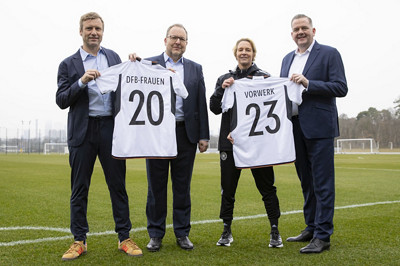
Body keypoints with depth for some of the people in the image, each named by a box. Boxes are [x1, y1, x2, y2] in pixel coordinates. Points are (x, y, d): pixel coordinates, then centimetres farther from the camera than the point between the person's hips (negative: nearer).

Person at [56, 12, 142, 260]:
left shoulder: (113, 57, 13)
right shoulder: (69, 64, 5)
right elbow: (61, 100, -2)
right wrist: (81, 82, -16)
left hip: (111, 128, 1)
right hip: (83, 131, -1)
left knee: (118, 185, 5)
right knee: (79, 188, 5)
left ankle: (125, 237, 14)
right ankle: (79, 240, 16)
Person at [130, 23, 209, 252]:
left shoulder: (196, 69, 12)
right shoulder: (149, 64, 5)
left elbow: (201, 103, 8)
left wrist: (204, 135, 2)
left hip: (186, 134, 2)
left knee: (182, 186, 9)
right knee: (156, 186, 5)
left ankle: (182, 233, 20)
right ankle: (156, 234, 17)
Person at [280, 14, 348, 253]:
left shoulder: (329, 54, -2)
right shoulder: (288, 59, 17)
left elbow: (341, 88, -10)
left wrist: (308, 83, -19)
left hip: (318, 127, -6)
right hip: (295, 127, 7)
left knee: (322, 182, -4)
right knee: (306, 182, 14)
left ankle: (323, 236, 1)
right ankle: (311, 228, 25)